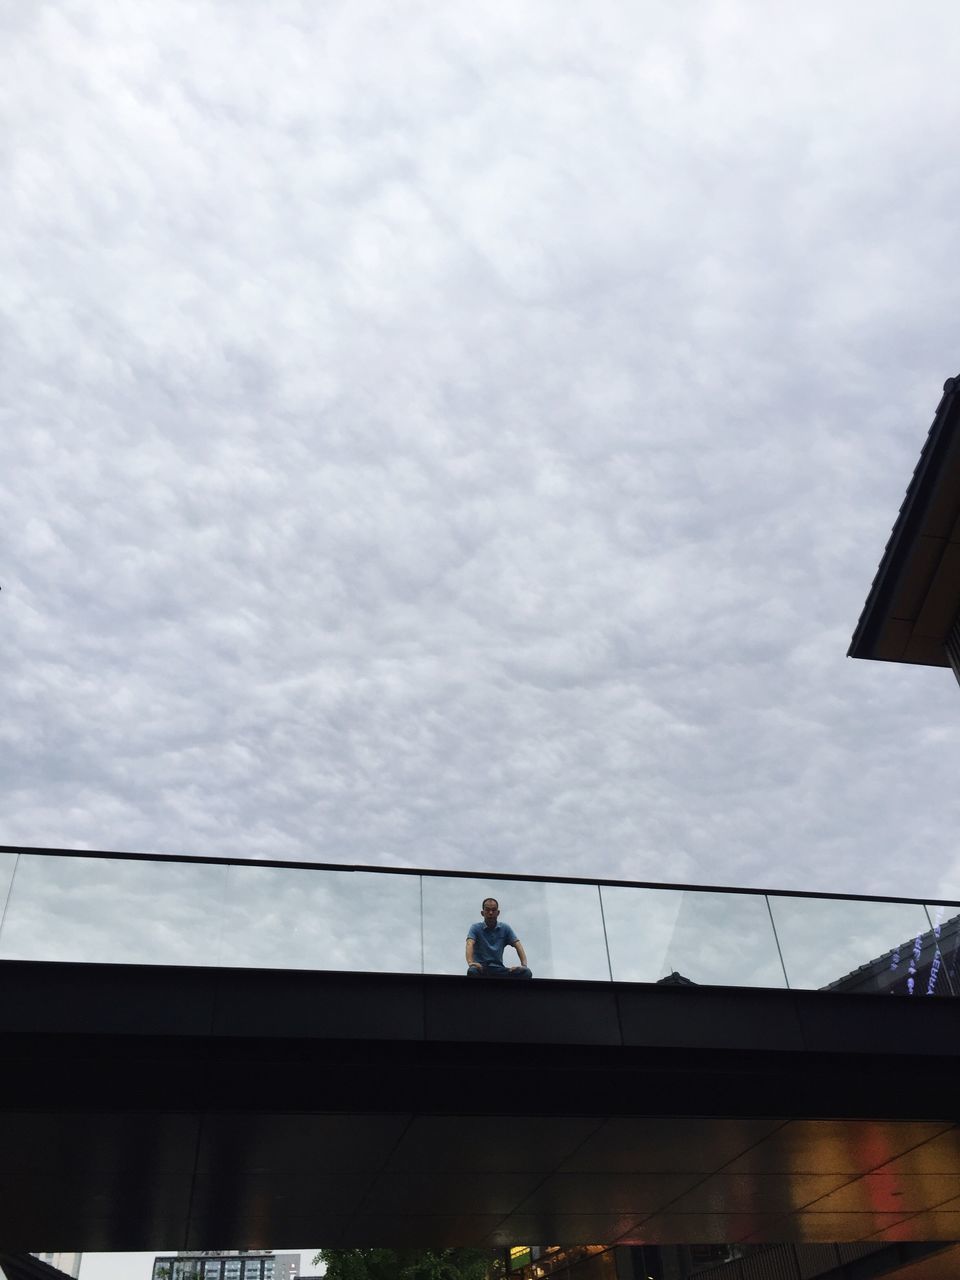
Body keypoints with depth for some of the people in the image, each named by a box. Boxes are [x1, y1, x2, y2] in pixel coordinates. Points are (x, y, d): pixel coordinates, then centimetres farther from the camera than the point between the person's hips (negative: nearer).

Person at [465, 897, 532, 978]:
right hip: (481, 968, -3)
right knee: (472, 971, -42)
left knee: (526, 972, -26)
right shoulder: (475, 928, 3)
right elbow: (470, 944, -16)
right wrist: (470, 962, -37)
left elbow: (517, 945, 0)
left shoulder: (505, 929, 12)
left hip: (499, 969, 3)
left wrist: (524, 965, -21)